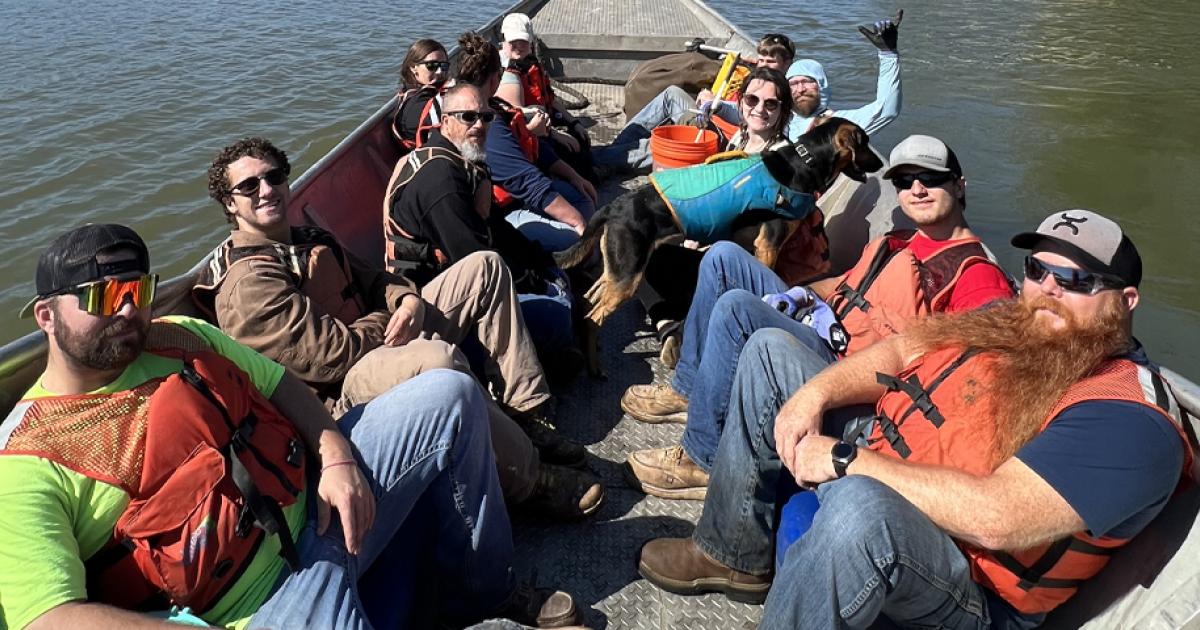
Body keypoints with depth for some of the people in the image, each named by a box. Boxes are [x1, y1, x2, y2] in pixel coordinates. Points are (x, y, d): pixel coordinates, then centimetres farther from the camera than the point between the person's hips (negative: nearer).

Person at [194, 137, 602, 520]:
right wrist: (389, 320, -5)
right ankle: (529, 480, -22)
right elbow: (332, 355, -22)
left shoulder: (308, 239, 16)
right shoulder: (246, 283, -15)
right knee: (438, 358, -43)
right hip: (341, 393, -10)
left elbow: (373, 280, 19)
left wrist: (408, 300, -6)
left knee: (484, 266, 5)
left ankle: (527, 418, -4)